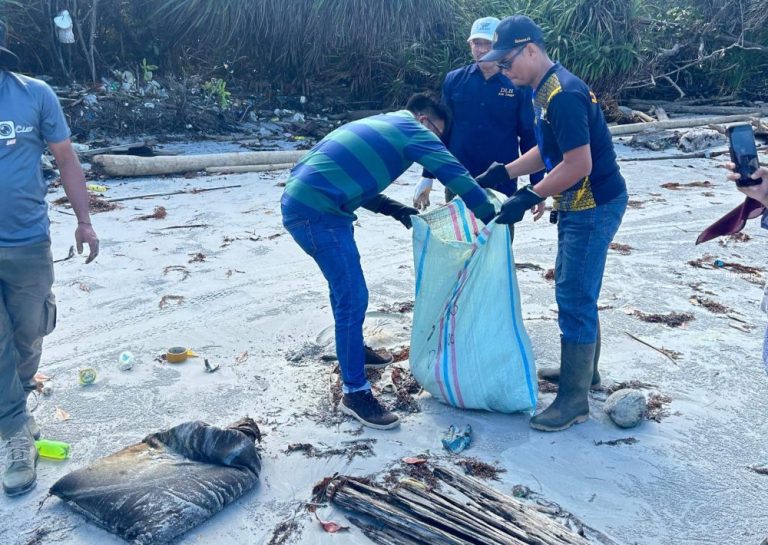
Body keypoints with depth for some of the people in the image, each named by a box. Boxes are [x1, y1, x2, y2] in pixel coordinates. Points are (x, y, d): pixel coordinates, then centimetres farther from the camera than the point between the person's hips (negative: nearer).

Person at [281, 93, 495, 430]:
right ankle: (355, 393, 1)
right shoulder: (412, 130, -1)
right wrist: (493, 218, 1)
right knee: (352, 298, -8)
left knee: (346, 285, 25)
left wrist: (396, 210, 17)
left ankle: (351, 349, 44)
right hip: (316, 212, -10)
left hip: (300, 201, 10)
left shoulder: (380, 125, 26)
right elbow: (456, 176, -8)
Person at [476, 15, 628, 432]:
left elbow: (579, 165, -26)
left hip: (595, 207, -10)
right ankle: (583, 369, 35)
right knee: (574, 289, 19)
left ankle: (574, 400, 5)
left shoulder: (563, 95, -22)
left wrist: (528, 198, -21)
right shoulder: (544, 91, 9)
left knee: (574, 298, -6)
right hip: (577, 205, 10)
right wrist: (500, 173, 12)